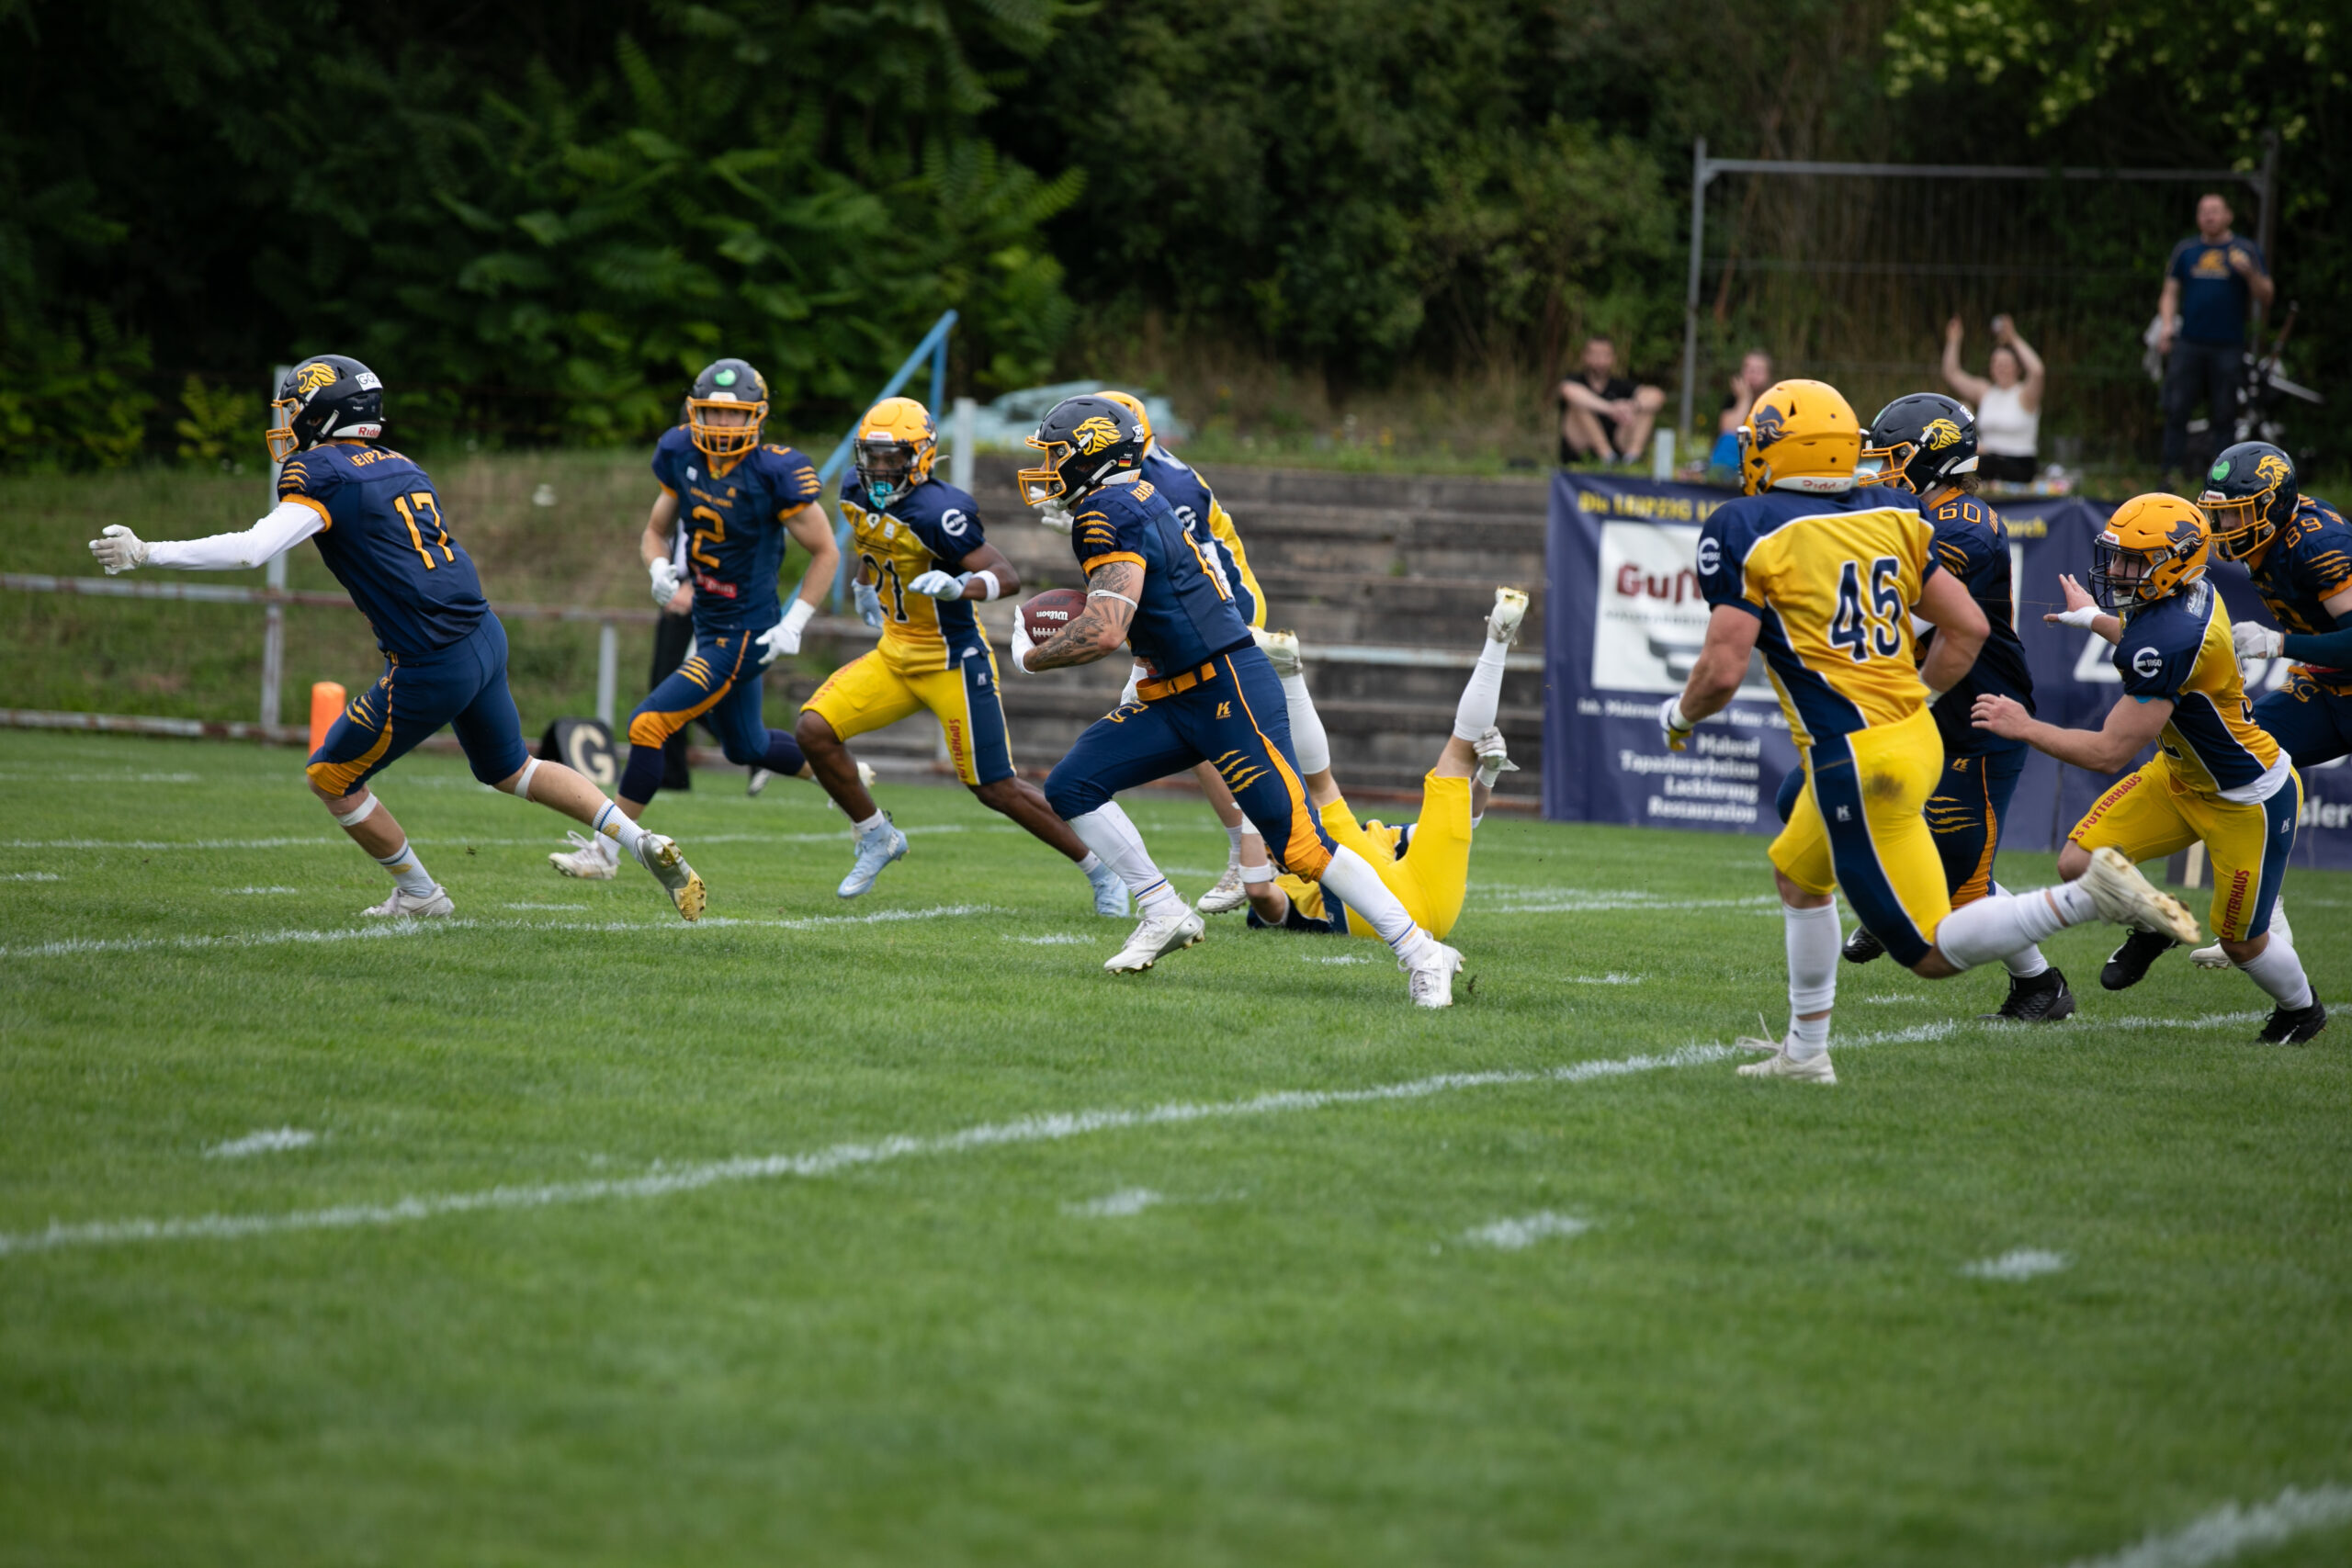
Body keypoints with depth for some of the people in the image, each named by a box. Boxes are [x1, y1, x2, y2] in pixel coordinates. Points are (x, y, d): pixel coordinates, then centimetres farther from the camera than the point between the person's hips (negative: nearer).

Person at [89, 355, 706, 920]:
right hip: (486, 638, 8)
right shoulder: (401, 469, 14)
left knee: (332, 778, 10)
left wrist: (146, 552, -16)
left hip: (434, 668, -8)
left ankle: (420, 895, 20)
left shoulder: (323, 475, -11)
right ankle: (646, 845, 19)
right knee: (511, 769, 26)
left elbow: (250, 550, -21)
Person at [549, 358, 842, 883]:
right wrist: (659, 569, -10)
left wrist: (793, 626, -13)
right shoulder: (683, 457, -2)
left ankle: (604, 848, -5)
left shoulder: (774, 474, -19)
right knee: (747, 748, 24)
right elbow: (655, 531, 12)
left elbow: (826, 553, -9)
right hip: (709, 628, 8)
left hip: (744, 636, -8)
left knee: (650, 726, -15)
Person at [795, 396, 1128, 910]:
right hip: (895, 653, 7)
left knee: (997, 788, -4)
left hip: (954, 660, -7)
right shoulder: (857, 492, -2)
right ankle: (877, 838, 14)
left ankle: (1102, 870, 12)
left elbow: (1008, 577, -27)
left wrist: (957, 587, -44)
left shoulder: (938, 512, -25)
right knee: (815, 730, -6)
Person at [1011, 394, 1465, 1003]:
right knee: (1072, 787, 2)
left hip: (1230, 693, -10)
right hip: (1177, 697, 10)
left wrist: (1031, 657, -9)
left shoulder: (1109, 513, -17)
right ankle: (1165, 915, 9)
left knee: (1299, 843, -10)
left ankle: (1422, 955, -3)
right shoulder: (1137, 498, 14)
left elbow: (1105, 633, -25)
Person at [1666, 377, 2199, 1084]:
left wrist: (1681, 715, 8)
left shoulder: (1744, 530, -9)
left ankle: (2084, 897, -21)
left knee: (1934, 953, -3)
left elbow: (1722, 671, -14)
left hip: (1854, 761, -8)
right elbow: (1967, 629, 9)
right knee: (1797, 873, 29)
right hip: (1914, 733, 8)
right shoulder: (1891, 515, 9)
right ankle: (1805, 1051, 33)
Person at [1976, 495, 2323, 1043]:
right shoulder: (2191, 593, -10)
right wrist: (2095, 620, 33)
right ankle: (2156, 924, 27)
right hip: (2180, 776, 8)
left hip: (2247, 802, -8)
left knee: (2240, 941, 11)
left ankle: (2301, 1009, 42)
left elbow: (2110, 752, -32)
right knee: (2080, 864, -3)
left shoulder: (2167, 640, -37)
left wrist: (2025, 728, -22)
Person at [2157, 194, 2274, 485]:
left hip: (2228, 348, -1)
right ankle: (2173, 474, -3)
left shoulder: (2246, 251, 6)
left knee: (2224, 415, 1)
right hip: (2188, 345, 1)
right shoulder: (2185, 250, 12)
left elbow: (2266, 295, 3)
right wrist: (2166, 324, -1)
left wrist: (2250, 273, -16)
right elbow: (2170, 292, 15)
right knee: (2176, 410, -6)